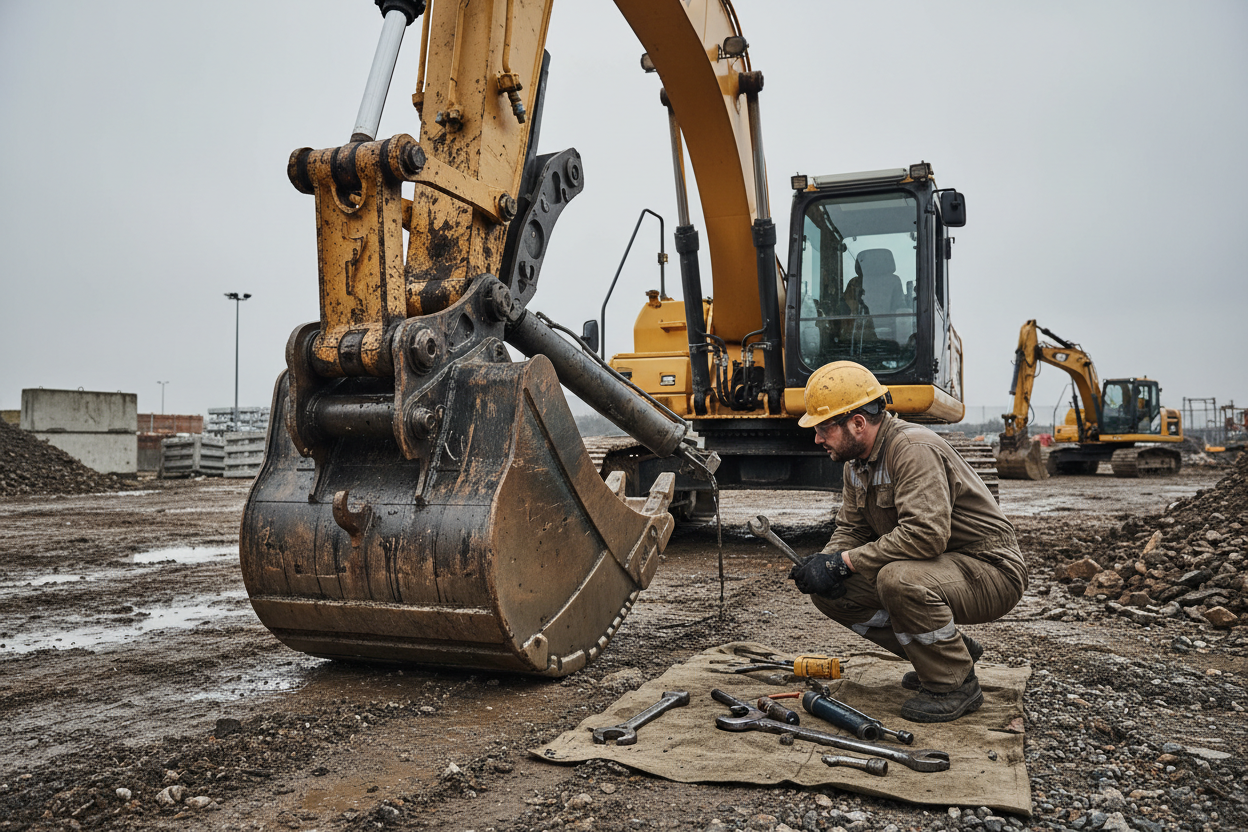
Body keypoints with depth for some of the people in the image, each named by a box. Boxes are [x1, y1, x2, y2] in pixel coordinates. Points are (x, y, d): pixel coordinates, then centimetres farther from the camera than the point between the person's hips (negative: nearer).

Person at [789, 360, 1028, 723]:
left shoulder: (913, 448, -25)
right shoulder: (858, 460, 4)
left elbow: (926, 534, -36)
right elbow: (851, 529, 10)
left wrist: (844, 562, -29)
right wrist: (825, 562, -13)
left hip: (990, 571, -9)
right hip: (937, 569, 9)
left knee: (900, 579, -37)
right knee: (829, 592, -3)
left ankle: (956, 683, -11)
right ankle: (954, 649, 11)